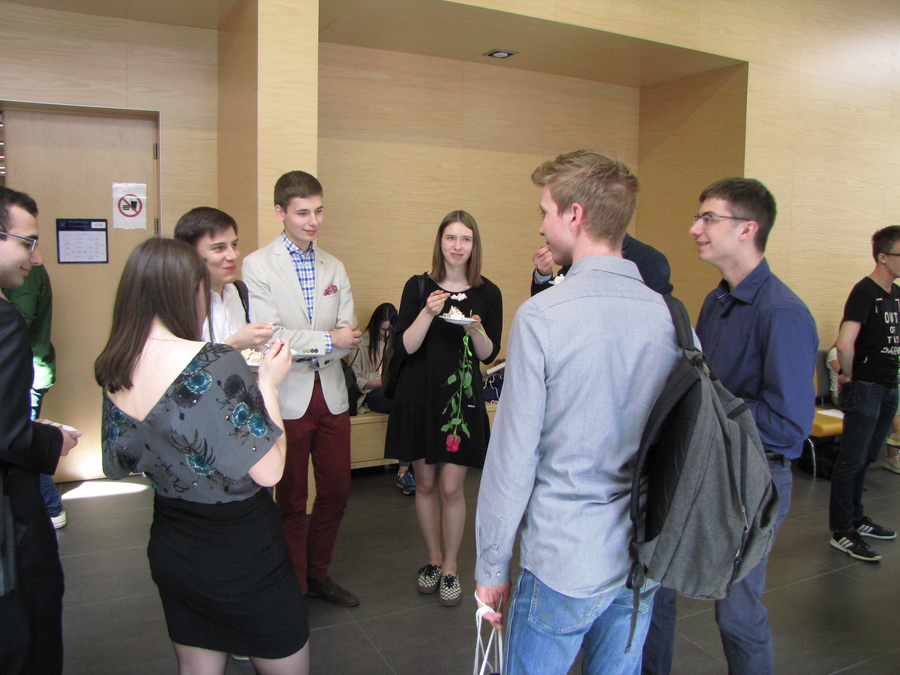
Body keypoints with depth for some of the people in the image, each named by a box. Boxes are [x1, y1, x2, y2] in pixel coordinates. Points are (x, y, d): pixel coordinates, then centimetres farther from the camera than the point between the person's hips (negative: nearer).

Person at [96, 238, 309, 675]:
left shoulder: (114, 373, -4)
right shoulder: (217, 364, -26)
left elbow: (119, 465, 10)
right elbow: (268, 471, -24)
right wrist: (268, 383, -12)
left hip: (169, 551, 7)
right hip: (241, 554, -7)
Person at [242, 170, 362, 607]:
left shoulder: (334, 268, 10)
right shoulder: (258, 265, -6)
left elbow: (347, 336, 2)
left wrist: (301, 347, -15)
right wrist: (327, 341, -16)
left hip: (331, 395, 5)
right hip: (286, 398, -5)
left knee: (336, 492, 13)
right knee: (290, 500, 9)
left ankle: (318, 574, 35)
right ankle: (294, 586, 28)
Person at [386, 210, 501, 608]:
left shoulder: (488, 294, 1)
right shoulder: (418, 287, -1)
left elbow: (489, 354, 2)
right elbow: (405, 347, -7)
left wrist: (476, 329, -18)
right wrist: (428, 313, -22)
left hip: (463, 398, 0)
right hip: (420, 396, 1)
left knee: (451, 488, 1)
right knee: (425, 484, 10)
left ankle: (451, 568, 20)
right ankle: (433, 559, 31)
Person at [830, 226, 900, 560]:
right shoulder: (864, 291, -16)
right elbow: (845, 344, -28)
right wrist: (848, 376, -14)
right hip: (864, 388, -8)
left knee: (866, 458, 18)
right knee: (852, 460, -2)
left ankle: (856, 519, 31)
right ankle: (841, 532, 6)